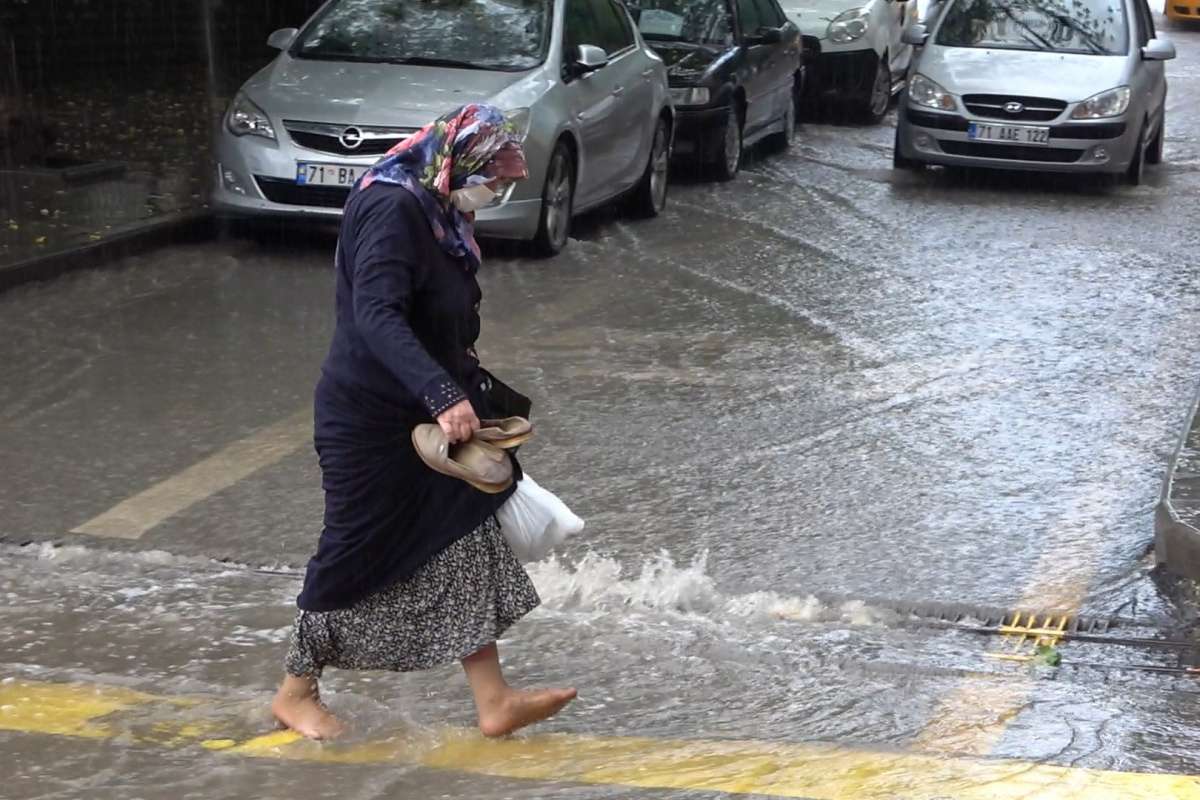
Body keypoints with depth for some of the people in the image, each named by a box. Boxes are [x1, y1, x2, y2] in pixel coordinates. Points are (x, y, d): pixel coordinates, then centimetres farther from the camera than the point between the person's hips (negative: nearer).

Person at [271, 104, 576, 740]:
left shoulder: (438, 216, 9)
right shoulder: (391, 209, -22)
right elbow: (377, 317, -35)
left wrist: (472, 390, 25)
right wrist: (443, 395, -43)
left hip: (424, 417, 9)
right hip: (371, 419, -9)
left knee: (465, 545, 7)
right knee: (360, 555, 3)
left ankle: (494, 701, 11)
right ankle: (296, 691, 23)